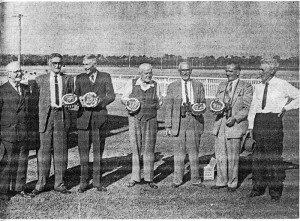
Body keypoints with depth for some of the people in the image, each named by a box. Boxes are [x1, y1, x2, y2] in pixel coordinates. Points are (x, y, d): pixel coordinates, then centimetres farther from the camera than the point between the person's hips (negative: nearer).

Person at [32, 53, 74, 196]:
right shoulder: (41, 79, 10)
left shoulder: (68, 79, 13)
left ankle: (59, 183, 10)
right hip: (46, 116, -1)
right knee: (44, 148, 0)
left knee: (61, 149, 2)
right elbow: (36, 98, 10)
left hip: (62, 116, 1)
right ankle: (41, 183, 9)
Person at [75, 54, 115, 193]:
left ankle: (97, 181, 15)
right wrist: (79, 99, -10)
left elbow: (111, 96, 2)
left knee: (98, 150, 5)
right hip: (84, 117, 1)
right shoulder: (80, 78, 11)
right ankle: (83, 182, 9)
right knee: (83, 149, 0)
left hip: (100, 116, -1)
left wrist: (100, 101, -16)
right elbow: (76, 95, 13)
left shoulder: (105, 77, 6)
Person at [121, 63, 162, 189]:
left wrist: (153, 107, 1)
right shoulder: (132, 84, 3)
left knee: (149, 148, 0)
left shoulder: (155, 86, 7)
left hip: (151, 120, 1)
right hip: (135, 119, -1)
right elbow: (123, 98, 11)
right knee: (135, 149, 0)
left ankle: (149, 178, 7)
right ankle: (135, 177, 8)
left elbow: (159, 101, 18)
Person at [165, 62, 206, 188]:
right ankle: (177, 180, 11)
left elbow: (203, 103, 12)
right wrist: (168, 126, -2)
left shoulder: (198, 85, 10)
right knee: (179, 150, 2)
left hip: (194, 120, 1)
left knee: (194, 150, 6)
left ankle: (195, 179, 16)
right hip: (179, 121, -1)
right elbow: (168, 107, 3)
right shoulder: (173, 86, 5)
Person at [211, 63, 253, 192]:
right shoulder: (221, 86, 15)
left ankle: (232, 183, 14)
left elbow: (246, 108, -6)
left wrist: (235, 118, -19)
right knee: (220, 155, 7)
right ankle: (221, 181, 19)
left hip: (236, 124, -5)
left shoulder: (246, 87, -1)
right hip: (220, 122, 5)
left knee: (233, 157, 1)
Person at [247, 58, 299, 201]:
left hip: (274, 120, -4)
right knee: (259, 155, 7)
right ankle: (258, 187, 16)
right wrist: (251, 125, 9)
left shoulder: (282, 85, -2)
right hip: (259, 120, 5)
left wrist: (286, 107, -2)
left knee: (274, 155, -2)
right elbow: (253, 107, 14)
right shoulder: (258, 87, 11)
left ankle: (275, 191, 7)